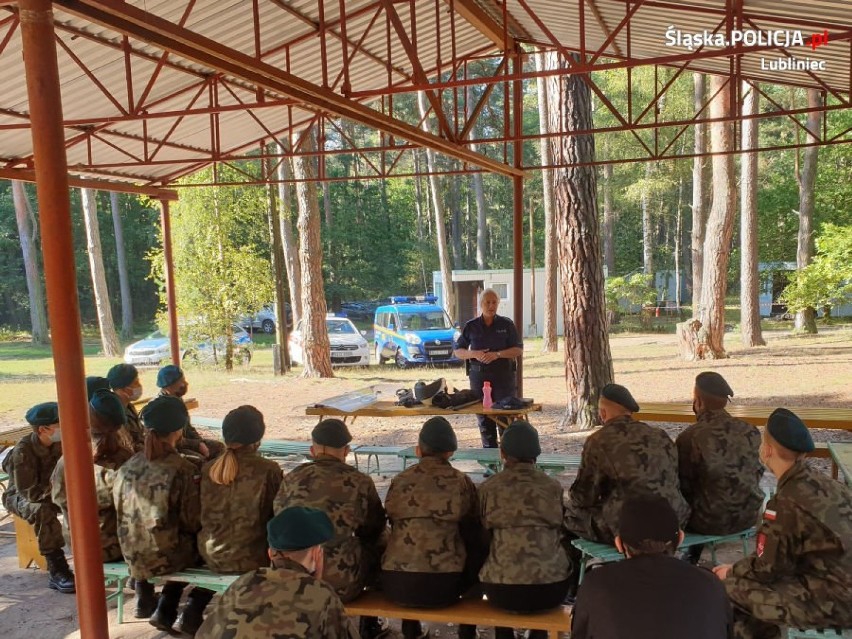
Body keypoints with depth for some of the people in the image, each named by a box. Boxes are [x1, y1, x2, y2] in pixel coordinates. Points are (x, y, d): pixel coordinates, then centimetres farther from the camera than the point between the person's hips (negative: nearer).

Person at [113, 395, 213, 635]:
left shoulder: (127, 467, -4)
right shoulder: (183, 470, -20)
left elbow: (121, 511, 8)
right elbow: (193, 523, -14)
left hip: (133, 556, 6)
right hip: (165, 556, -5)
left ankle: (165, 611, 29)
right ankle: (193, 614, 19)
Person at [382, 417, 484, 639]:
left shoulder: (399, 481, 3)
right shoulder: (461, 482, -2)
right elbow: (475, 534, 6)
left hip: (396, 584, 2)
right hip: (444, 585, -2)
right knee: (477, 559, 29)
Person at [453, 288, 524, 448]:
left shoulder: (507, 324, 4)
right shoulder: (471, 326, 7)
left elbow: (519, 350, 0)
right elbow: (457, 351, 10)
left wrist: (497, 354, -14)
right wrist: (473, 354, -10)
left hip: (504, 375, -1)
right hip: (479, 376, 1)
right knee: (484, 418, 3)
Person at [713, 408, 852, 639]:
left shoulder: (788, 501, -21)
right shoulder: (822, 482, 2)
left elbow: (768, 568, -12)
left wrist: (731, 572, 6)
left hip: (830, 602, -7)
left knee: (728, 587, -1)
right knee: (744, 576, 15)